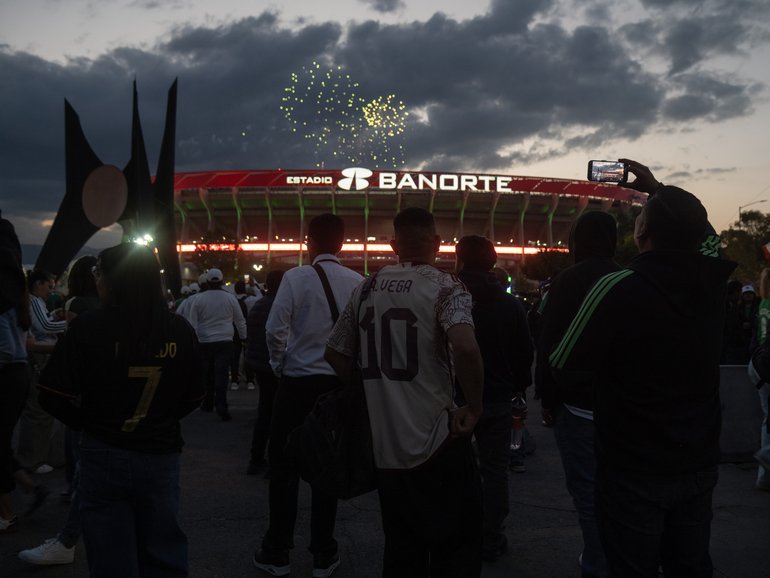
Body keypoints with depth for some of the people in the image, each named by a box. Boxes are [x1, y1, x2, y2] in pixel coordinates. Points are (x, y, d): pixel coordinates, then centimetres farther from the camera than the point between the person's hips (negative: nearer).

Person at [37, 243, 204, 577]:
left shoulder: (88, 327, -14)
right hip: (161, 456, 2)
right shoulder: (180, 330, -6)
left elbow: (54, 396, -12)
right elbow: (193, 398, 2)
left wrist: (88, 422, 6)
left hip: (104, 456, -2)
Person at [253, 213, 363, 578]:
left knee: (284, 466, 10)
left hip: (298, 382, -2)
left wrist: (279, 367, 3)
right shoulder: (359, 284, -3)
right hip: (340, 384, 3)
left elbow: (275, 329, -14)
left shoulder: (296, 277, -10)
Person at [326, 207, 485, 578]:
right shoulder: (445, 287, -10)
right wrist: (473, 408, -14)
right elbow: (466, 348, -27)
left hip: (384, 444, 5)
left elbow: (335, 354, 12)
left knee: (401, 547, 17)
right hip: (437, 442, -5)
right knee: (456, 547, 10)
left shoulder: (365, 290, 6)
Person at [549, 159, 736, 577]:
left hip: (633, 472, -5)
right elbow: (703, 233, 19)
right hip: (699, 465, 5)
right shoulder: (711, 279, -6)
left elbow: (564, 371, -15)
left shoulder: (618, 289, -23)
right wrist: (657, 190, 25)